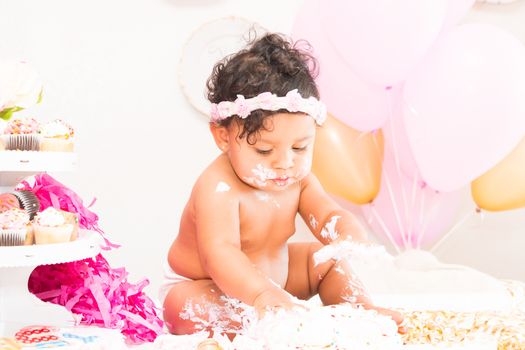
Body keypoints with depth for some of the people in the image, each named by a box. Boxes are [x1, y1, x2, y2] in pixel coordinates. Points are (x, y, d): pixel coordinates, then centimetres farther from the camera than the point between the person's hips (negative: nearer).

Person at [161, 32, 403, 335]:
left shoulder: (298, 180, -9)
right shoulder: (218, 188, -35)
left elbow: (330, 216, -14)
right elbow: (218, 253, -46)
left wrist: (352, 240, -40)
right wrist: (261, 294, -63)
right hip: (207, 286, -7)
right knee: (181, 306, -38)